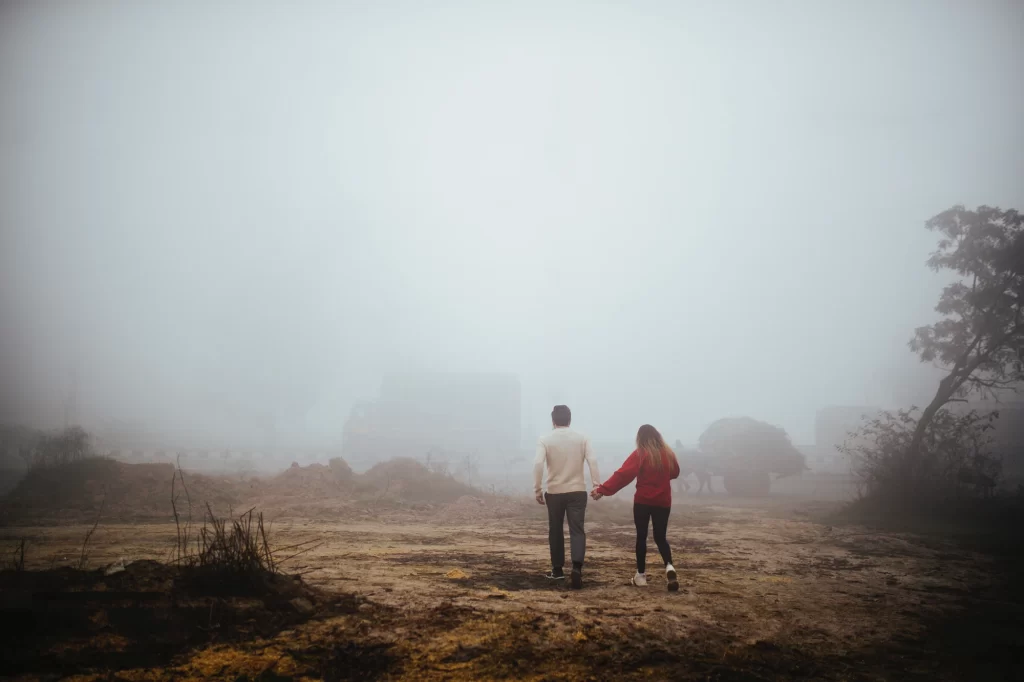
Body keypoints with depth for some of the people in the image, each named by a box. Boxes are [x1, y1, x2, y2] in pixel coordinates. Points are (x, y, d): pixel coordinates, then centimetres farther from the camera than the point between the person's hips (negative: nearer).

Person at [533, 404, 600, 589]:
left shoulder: (545, 439, -3)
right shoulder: (581, 438, 1)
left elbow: (538, 464, -14)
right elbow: (593, 461, -9)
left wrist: (537, 489, -8)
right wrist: (597, 485, -5)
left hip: (554, 492, 0)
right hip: (577, 491, 0)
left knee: (555, 531, 15)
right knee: (577, 530, -2)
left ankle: (557, 569, 22)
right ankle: (577, 567, -23)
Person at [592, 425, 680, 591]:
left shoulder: (640, 454, -11)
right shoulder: (668, 453, 1)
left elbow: (622, 474, -18)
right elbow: (675, 472, 18)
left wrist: (602, 490, -19)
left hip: (643, 502, -3)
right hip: (663, 502, 3)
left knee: (641, 537, 9)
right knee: (661, 537, 12)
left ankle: (641, 575, 11)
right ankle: (669, 566, -13)